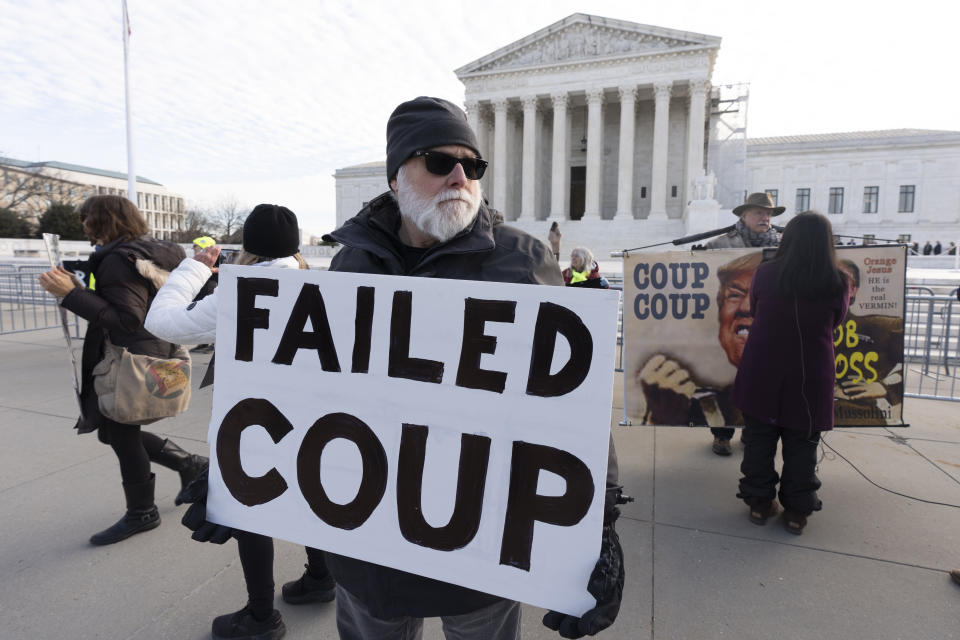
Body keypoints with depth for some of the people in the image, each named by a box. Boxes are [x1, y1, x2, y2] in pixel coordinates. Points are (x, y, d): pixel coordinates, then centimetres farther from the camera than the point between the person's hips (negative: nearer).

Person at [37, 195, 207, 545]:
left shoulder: (117, 261, -18)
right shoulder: (155, 252, 9)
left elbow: (127, 320, -25)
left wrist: (71, 294, -24)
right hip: (159, 354, 9)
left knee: (121, 434, 7)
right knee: (116, 431, 21)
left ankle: (141, 513, 25)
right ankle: (191, 466, 25)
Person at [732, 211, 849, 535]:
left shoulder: (765, 273, -9)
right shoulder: (837, 282, -10)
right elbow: (836, 322, 6)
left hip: (762, 374, 1)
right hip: (810, 377, 0)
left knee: (758, 440, 14)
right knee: (801, 446, 14)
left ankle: (759, 502, 23)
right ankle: (797, 511, 23)